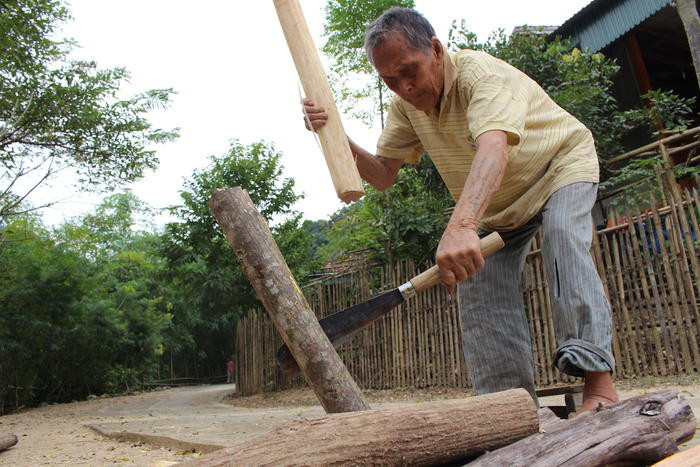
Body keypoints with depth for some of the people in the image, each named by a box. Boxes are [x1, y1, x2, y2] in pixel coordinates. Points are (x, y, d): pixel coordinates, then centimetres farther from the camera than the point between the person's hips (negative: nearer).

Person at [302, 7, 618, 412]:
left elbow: (492, 148, -52)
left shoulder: (480, 73, -33)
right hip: (496, 205, 6)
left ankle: (599, 381, -33)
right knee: (476, 283, -7)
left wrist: (461, 226, -69)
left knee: (563, 240, -34)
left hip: (562, 165, -5)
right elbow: (383, 175, -11)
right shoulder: (406, 104, -11)